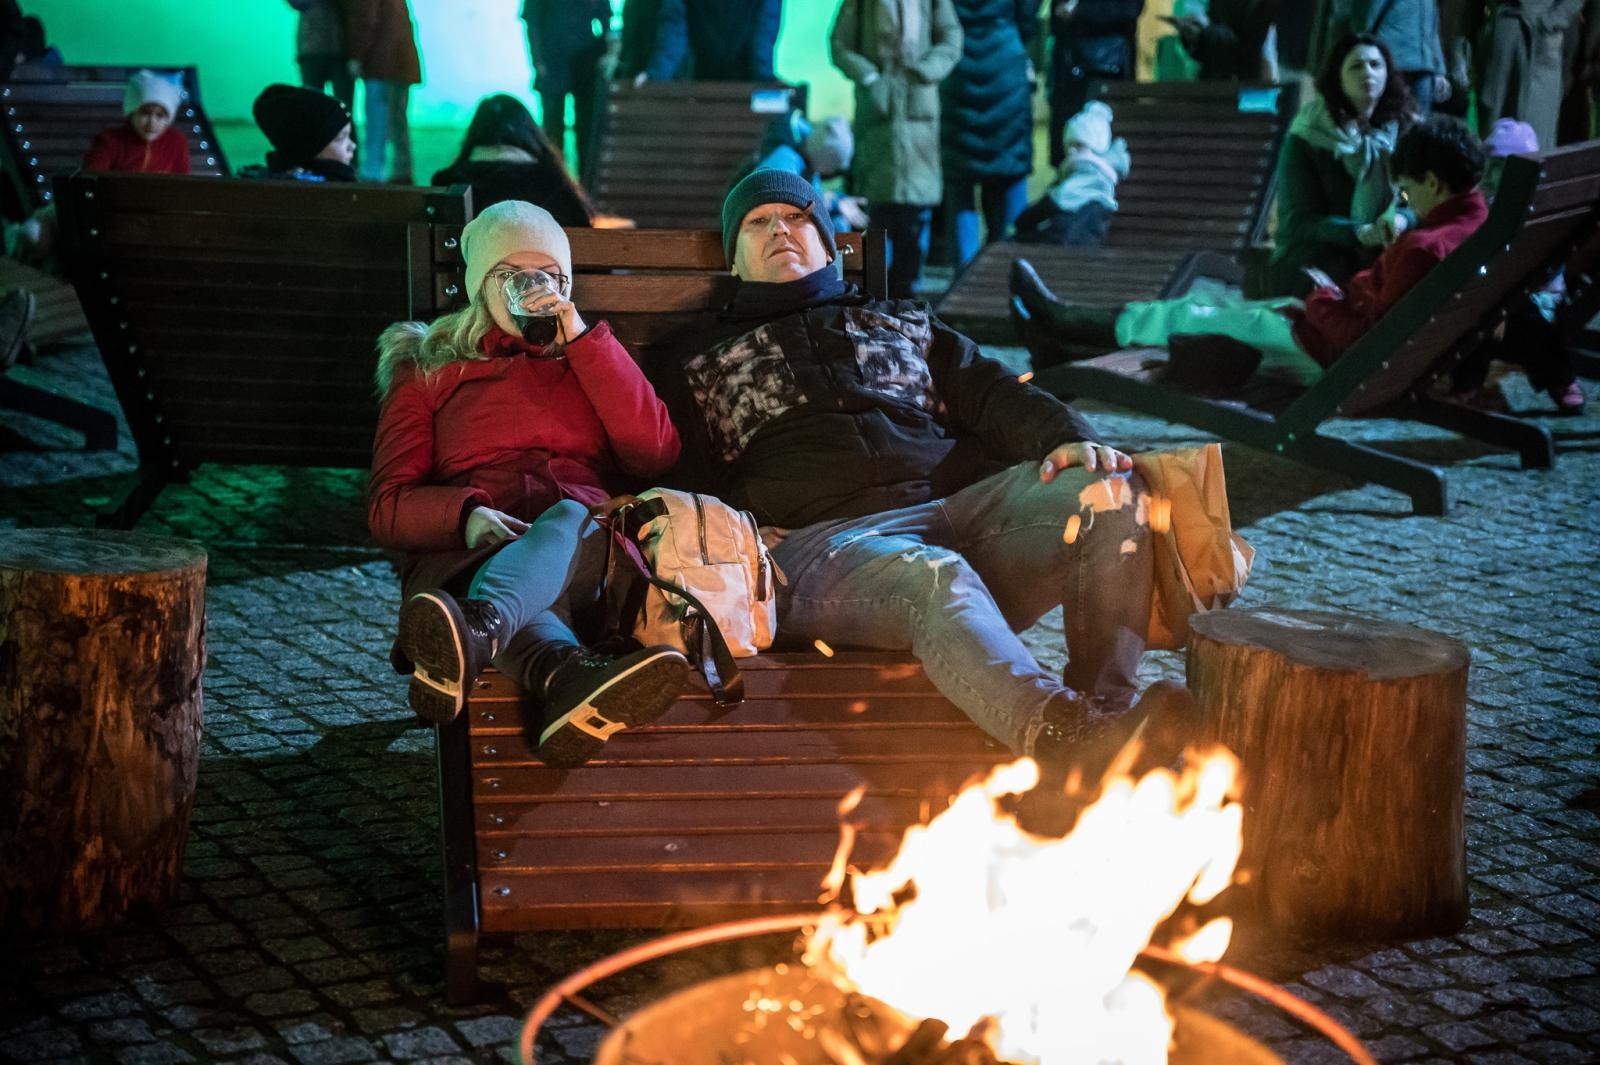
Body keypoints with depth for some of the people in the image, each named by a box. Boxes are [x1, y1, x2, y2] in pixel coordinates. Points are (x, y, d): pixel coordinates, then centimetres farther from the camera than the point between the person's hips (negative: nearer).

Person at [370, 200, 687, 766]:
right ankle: (573, 677, -74)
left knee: (569, 515, -38)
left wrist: (580, 340, 6)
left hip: (588, 547, 1)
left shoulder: (590, 356, 31)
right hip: (467, 552, 0)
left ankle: (475, 632, -69)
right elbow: (387, 505, 12)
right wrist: (466, 514, -12)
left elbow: (656, 452, 10)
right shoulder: (427, 369, 26)